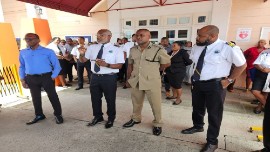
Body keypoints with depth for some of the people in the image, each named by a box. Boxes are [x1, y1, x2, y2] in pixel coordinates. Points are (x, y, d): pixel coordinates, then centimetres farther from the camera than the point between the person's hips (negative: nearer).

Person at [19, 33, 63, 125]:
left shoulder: (48, 51, -4)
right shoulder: (23, 53, 10)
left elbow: (57, 65, -3)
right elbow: (22, 67, 18)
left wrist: (53, 77, -11)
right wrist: (22, 79, 9)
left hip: (46, 77, -4)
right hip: (31, 79, 4)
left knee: (53, 96, 2)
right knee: (35, 98, 14)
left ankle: (58, 114, 18)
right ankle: (39, 115, 31)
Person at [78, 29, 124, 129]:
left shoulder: (116, 50, -6)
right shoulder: (92, 48, 7)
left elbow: (119, 65, -12)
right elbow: (83, 60, 10)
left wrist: (107, 64, -27)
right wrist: (81, 54, -13)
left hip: (109, 78, -4)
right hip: (95, 77, 5)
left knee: (110, 99, 11)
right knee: (95, 98, 18)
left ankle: (110, 119, 35)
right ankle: (97, 116, 43)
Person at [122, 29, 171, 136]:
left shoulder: (158, 50, -10)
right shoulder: (133, 50, 6)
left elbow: (167, 63, 1)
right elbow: (130, 65, 14)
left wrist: (153, 69, 5)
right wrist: (128, 79, 15)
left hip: (152, 82, -4)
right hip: (135, 81, 5)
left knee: (155, 104, 7)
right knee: (136, 102, 20)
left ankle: (157, 124, 30)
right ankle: (135, 119, 43)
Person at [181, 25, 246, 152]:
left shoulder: (228, 48, -17)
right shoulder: (197, 47, -1)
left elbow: (242, 65, -5)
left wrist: (229, 80, -6)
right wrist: (193, 76, 8)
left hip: (215, 85, -5)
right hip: (197, 83, 6)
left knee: (214, 113, 9)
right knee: (197, 108, 22)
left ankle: (212, 142, 28)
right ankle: (198, 126, 50)